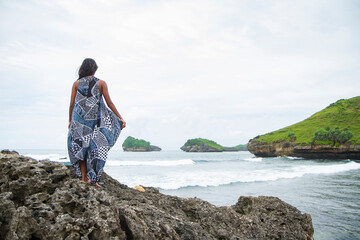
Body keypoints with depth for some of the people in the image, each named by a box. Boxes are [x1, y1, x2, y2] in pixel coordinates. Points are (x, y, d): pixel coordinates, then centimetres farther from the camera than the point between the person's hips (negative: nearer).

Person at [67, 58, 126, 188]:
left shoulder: (76, 84, 5)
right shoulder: (101, 83, 1)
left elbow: (72, 104, 5)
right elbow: (109, 103, 0)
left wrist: (70, 121, 18)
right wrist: (120, 118, 6)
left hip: (79, 119, 2)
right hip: (95, 119, -2)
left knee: (81, 147, 11)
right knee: (96, 147, 6)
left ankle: (84, 177, 15)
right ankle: (92, 178, 3)